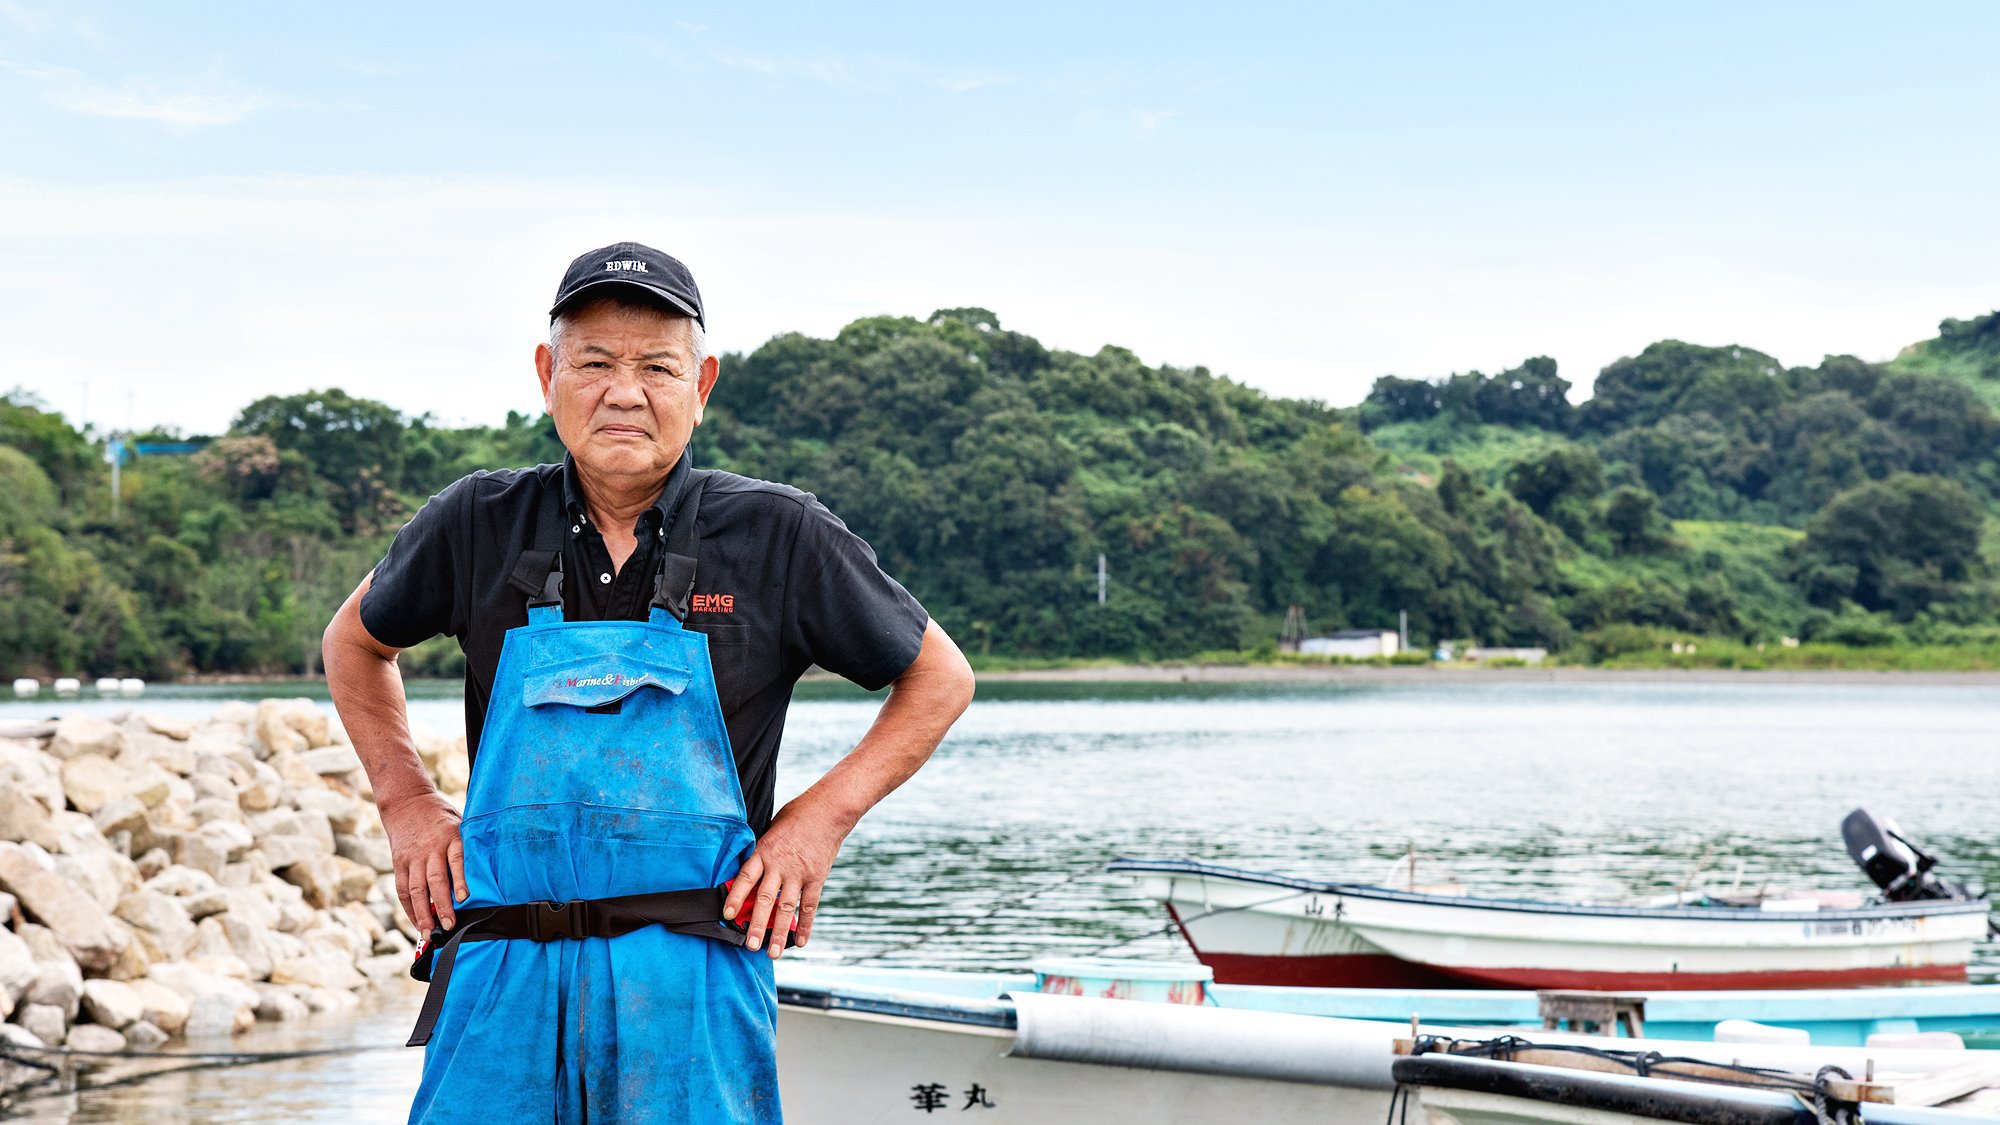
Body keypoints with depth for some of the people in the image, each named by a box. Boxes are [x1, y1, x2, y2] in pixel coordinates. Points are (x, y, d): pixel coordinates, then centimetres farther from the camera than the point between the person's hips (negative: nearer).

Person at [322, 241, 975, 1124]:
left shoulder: (777, 536, 1)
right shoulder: (480, 523, 6)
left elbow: (940, 678, 12)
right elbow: (355, 641, 25)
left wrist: (821, 816, 1)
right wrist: (405, 801, 13)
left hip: (693, 984, -1)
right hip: (504, 976, 2)